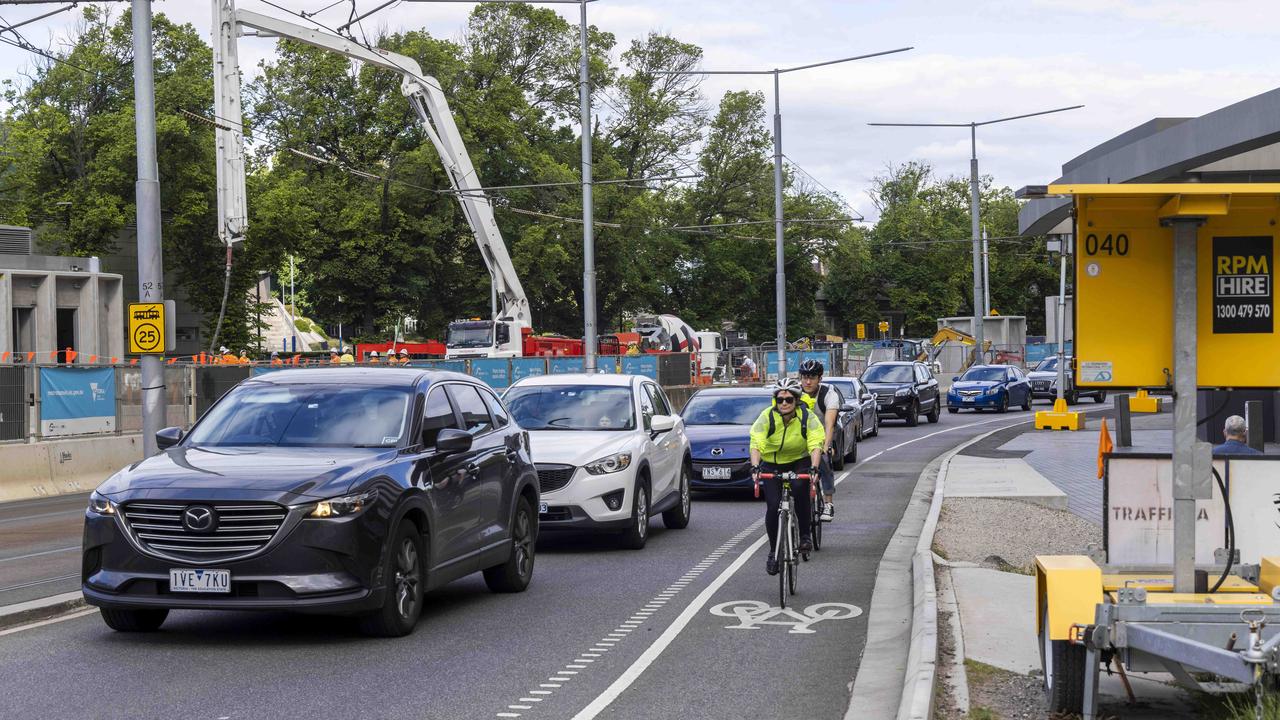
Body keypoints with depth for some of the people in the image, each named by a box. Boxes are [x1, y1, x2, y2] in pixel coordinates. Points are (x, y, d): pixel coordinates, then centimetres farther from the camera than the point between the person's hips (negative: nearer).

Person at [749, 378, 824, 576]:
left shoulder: (807, 417, -18)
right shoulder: (767, 417, -18)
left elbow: (815, 445, -29)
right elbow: (756, 444, -28)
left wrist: (814, 468, -45)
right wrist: (755, 467, -45)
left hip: (799, 462, -1)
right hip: (772, 465, 1)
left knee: (800, 488, -32)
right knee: (773, 507, -13)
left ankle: (805, 535, -15)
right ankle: (773, 551, 6)